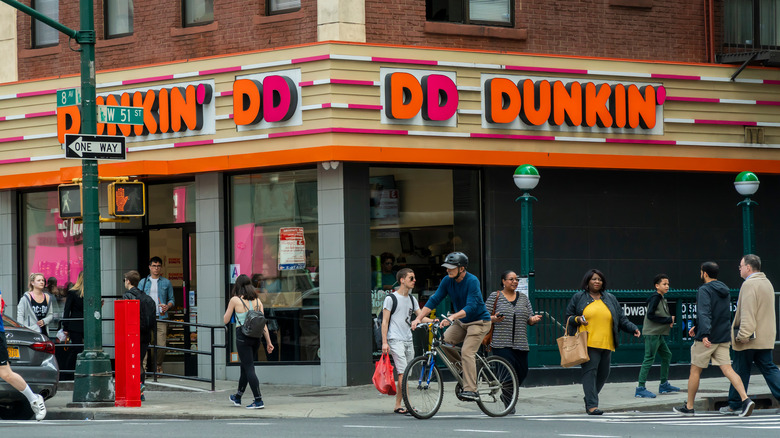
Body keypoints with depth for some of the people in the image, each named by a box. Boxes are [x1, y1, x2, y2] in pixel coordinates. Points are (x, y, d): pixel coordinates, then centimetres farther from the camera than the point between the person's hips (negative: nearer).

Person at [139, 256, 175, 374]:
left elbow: (171, 299, 14)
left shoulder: (166, 283, 12)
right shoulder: (143, 282, 13)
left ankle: (159, 367, 12)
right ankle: (144, 367, -7)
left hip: (161, 318, 0)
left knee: (161, 345, -4)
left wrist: (167, 306, -8)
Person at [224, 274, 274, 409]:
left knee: (249, 368, -4)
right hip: (255, 336, 6)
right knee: (245, 367, 20)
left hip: (242, 336, -6)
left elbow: (225, 320, 1)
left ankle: (258, 400, -10)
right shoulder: (257, 300, 7)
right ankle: (238, 398, 35)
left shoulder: (235, 300, -5)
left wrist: (227, 311, 21)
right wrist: (268, 342, 6)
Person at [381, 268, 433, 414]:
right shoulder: (391, 298, -4)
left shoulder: (412, 299, 16)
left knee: (403, 374, 6)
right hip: (395, 340, -7)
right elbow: (385, 321, -5)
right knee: (403, 372, -14)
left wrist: (433, 321, -8)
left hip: (408, 340, 7)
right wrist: (384, 342, -12)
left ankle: (398, 406, 10)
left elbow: (421, 317, 13)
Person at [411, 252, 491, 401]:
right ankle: (468, 365, 8)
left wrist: (451, 317, -46)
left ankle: (471, 391, -21)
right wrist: (419, 318, -16)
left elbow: (471, 306, -32)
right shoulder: (447, 281, -3)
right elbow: (434, 300, -5)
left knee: (466, 352, -21)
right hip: (461, 322, 7)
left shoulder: (472, 281, -23)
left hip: (479, 321, -7)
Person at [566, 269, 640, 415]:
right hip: (588, 343, -4)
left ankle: (589, 398, 28)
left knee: (603, 374, 8)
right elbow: (568, 318, 13)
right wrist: (577, 319, -8)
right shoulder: (578, 298, 9)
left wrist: (633, 329, 2)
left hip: (606, 344, 4)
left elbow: (621, 319, 16)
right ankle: (592, 405, -17)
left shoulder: (610, 299, 17)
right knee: (590, 372, -13)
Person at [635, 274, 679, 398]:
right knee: (649, 359, -11)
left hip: (659, 334, 10)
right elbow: (650, 315, -21)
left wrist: (669, 320, 2)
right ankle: (640, 388, -13)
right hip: (652, 333, -10)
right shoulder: (655, 298, -13)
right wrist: (669, 320, -15)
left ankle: (664, 385, 26)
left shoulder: (662, 299, 16)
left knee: (667, 355, 17)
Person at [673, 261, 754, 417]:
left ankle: (689, 406, 15)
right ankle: (745, 399, -20)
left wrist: (705, 334, -36)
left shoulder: (704, 290, -11)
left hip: (707, 339, -7)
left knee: (695, 370, 7)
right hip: (723, 337, 7)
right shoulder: (725, 290, 14)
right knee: (727, 369, -1)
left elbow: (704, 313, -26)